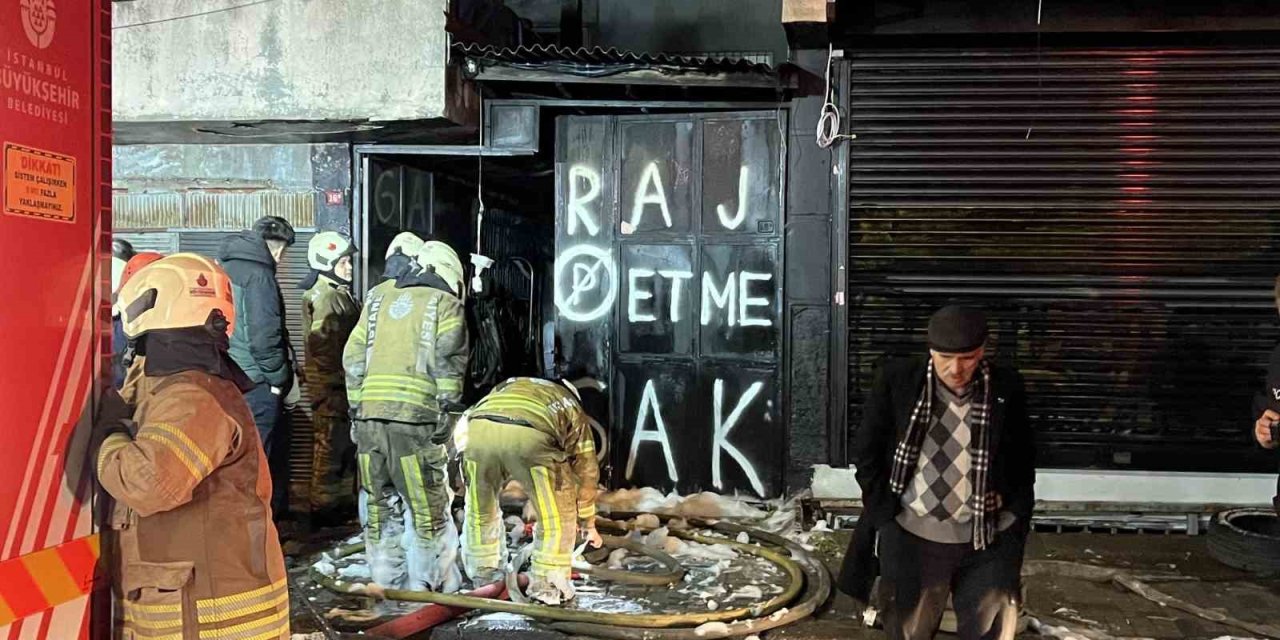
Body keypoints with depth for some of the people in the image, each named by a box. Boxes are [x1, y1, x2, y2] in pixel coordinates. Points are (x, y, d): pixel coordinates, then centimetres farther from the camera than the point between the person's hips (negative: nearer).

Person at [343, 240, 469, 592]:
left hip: (370, 414, 5)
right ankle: (427, 585, 7)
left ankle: (388, 582, 20)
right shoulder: (445, 303, 7)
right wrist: (446, 410, -5)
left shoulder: (378, 298, 21)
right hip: (415, 416, -5)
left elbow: (353, 358, 17)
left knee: (378, 504, 13)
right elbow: (448, 361, -6)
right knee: (427, 506, 3)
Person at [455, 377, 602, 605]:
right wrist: (588, 523, 50)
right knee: (557, 515, 19)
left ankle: (483, 578, 41)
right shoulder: (573, 408, 37)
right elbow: (586, 471, 40)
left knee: (480, 508, 27)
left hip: (477, 429, 3)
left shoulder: (509, 386, 44)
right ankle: (547, 586, 22)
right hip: (529, 435, -3)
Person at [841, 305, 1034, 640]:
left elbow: (1022, 462, 8)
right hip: (911, 538, -1)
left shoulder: (1006, 388, -4)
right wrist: (885, 512, -3)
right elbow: (866, 451, 1)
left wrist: (1016, 519, 1)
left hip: (987, 542, 1)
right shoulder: (896, 381, -7)